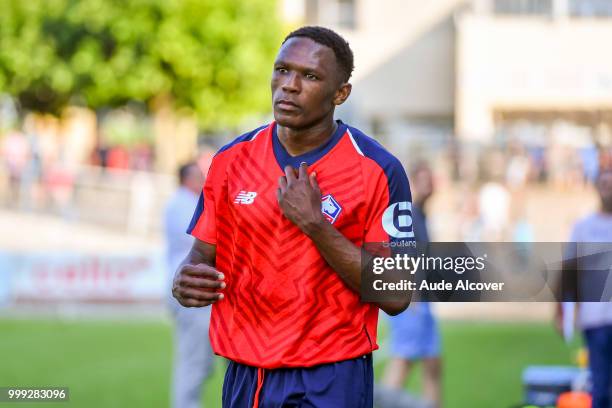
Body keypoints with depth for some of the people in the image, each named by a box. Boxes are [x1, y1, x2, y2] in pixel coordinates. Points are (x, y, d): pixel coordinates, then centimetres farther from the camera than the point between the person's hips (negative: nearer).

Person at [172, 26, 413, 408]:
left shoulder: (377, 170, -9)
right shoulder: (233, 159, 4)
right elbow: (204, 252, 12)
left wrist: (315, 224, -20)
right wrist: (185, 281, -12)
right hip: (244, 376, 4)